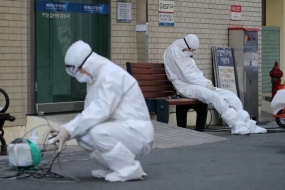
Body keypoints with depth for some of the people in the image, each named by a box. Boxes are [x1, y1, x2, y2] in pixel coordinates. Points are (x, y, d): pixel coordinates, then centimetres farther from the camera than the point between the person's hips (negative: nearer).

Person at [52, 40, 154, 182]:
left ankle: (130, 169, -13)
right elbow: (91, 112, 10)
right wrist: (67, 130, -6)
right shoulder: (94, 78, 12)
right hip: (121, 129, 10)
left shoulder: (111, 74, -18)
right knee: (81, 134, -1)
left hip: (137, 131, -10)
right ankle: (115, 167, 10)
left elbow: (101, 111, -29)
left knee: (97, 132, -31)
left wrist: (69, 129, -27)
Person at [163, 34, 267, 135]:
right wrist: (205, 84, -14)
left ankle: (247, 124, -13)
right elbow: (185, 75, -14)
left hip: (197, 84, 9)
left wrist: (207, 83, 1)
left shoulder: (187, 55, 20)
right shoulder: (174, 51, -7)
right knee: (214, 96, -33)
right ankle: (236, 126, -30)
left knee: (230, 95, -6)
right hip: (185, 86, -9)